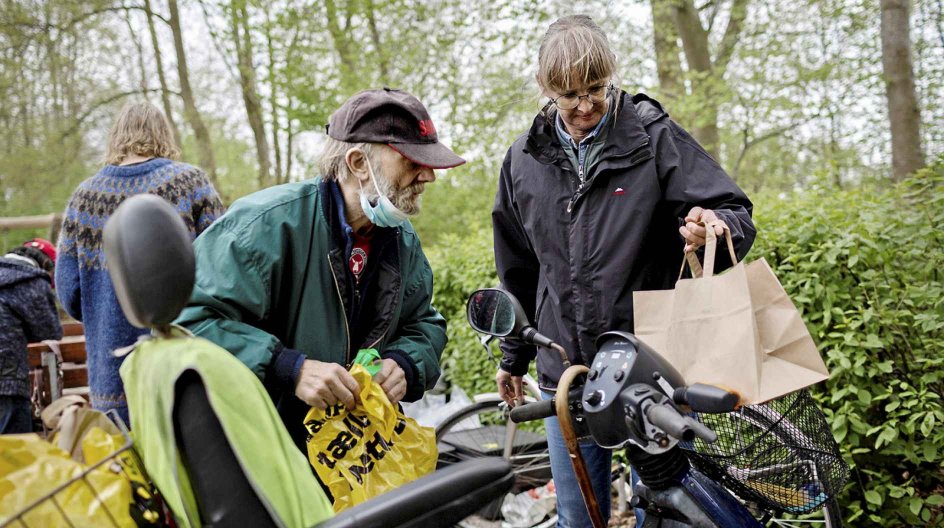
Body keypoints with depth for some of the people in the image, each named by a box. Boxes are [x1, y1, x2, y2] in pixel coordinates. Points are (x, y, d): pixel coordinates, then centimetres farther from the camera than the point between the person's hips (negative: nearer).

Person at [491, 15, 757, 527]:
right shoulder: (523, 161, 7)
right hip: (565, 372, 4)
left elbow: (737, 215, -5)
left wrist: (712, 227, -30)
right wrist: (513, 357, 23)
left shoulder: (654, 137, -5)